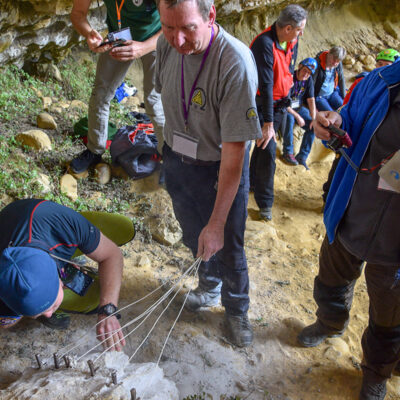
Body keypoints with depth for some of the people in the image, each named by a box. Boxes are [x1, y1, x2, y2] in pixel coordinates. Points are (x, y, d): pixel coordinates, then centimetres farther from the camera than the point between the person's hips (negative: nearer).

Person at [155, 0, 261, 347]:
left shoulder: (235, 64, -33)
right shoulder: (167, 45, -14)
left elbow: (234, 152, -32)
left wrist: (217, 224, -30)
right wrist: (169, 152, 15)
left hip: (221, 169, -5)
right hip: (175, 159, 6)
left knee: (227, 249, 11)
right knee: (193, 235, 25)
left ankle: (237, 310, 40)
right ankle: (209, 286, 55)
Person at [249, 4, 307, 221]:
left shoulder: (292, 43, 0)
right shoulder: (264, 44, -26)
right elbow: (266, 84, -29)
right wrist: (268, 122, -30)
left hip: (279, 103, 7)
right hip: (262, 103, -7)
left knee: (263, 145, 19)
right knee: (268, 151, -8)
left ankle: (254, 183, 38)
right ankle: (265, 203, 3)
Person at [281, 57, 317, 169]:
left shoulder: (308, 80, -3)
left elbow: (311, 100, 0)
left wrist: (314, 119, -10)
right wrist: (297, 117, -26)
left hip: (298, 107, 6)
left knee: (313, 126, -12)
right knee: (289, 118, -38)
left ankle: (302, 157, -7)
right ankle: (288, 152, -24)